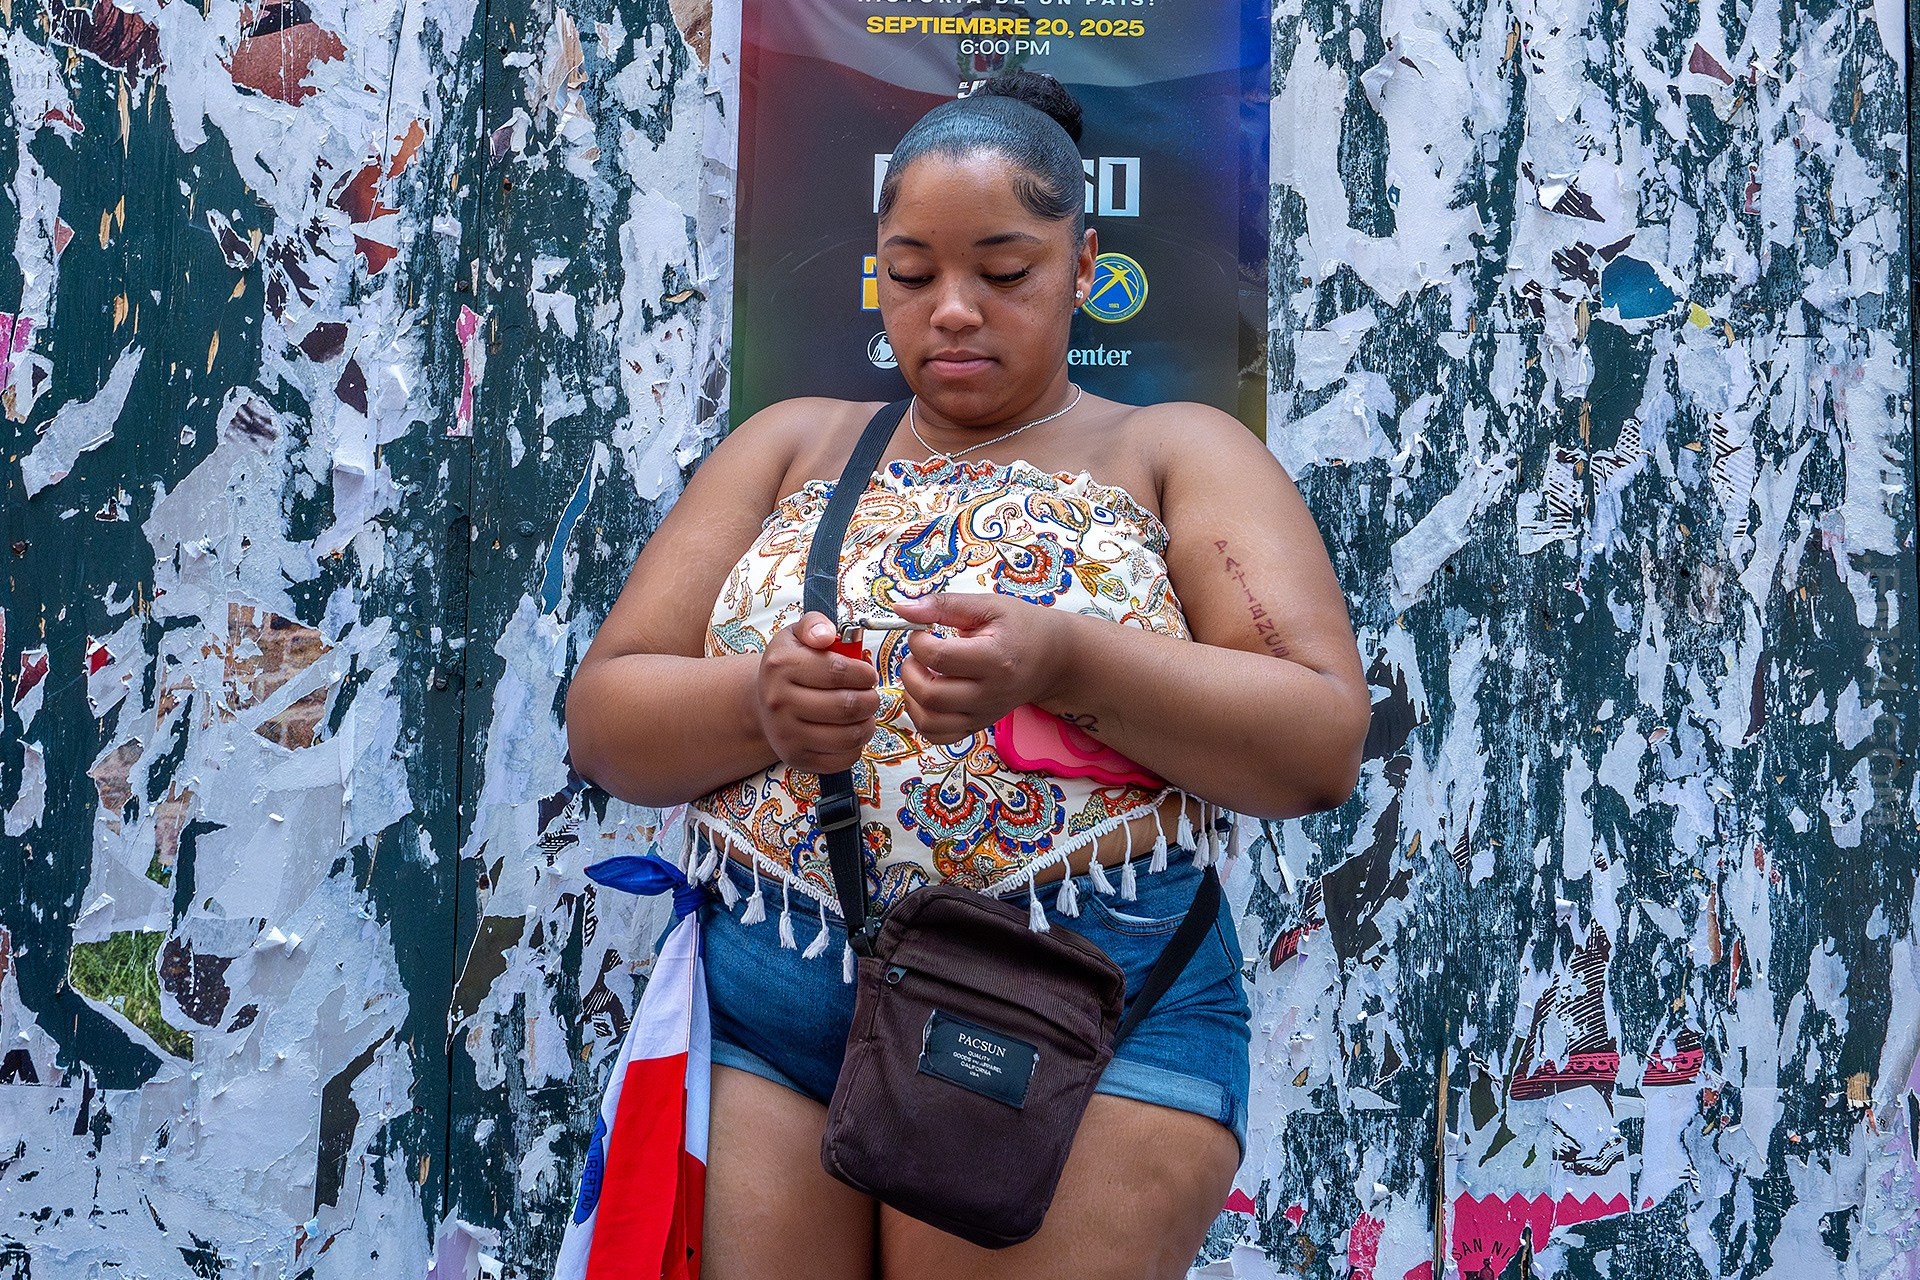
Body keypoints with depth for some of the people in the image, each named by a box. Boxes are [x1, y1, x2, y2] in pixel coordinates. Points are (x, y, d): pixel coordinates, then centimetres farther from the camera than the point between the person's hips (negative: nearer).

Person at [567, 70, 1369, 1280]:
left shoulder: (1177, 453, 5)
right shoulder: (792, 444, 13)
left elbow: (1325, 742, -6)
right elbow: (602, 715, 7)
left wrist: (1065, 661, -22)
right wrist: (759, 701, -15)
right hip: (763, 1023, 3)